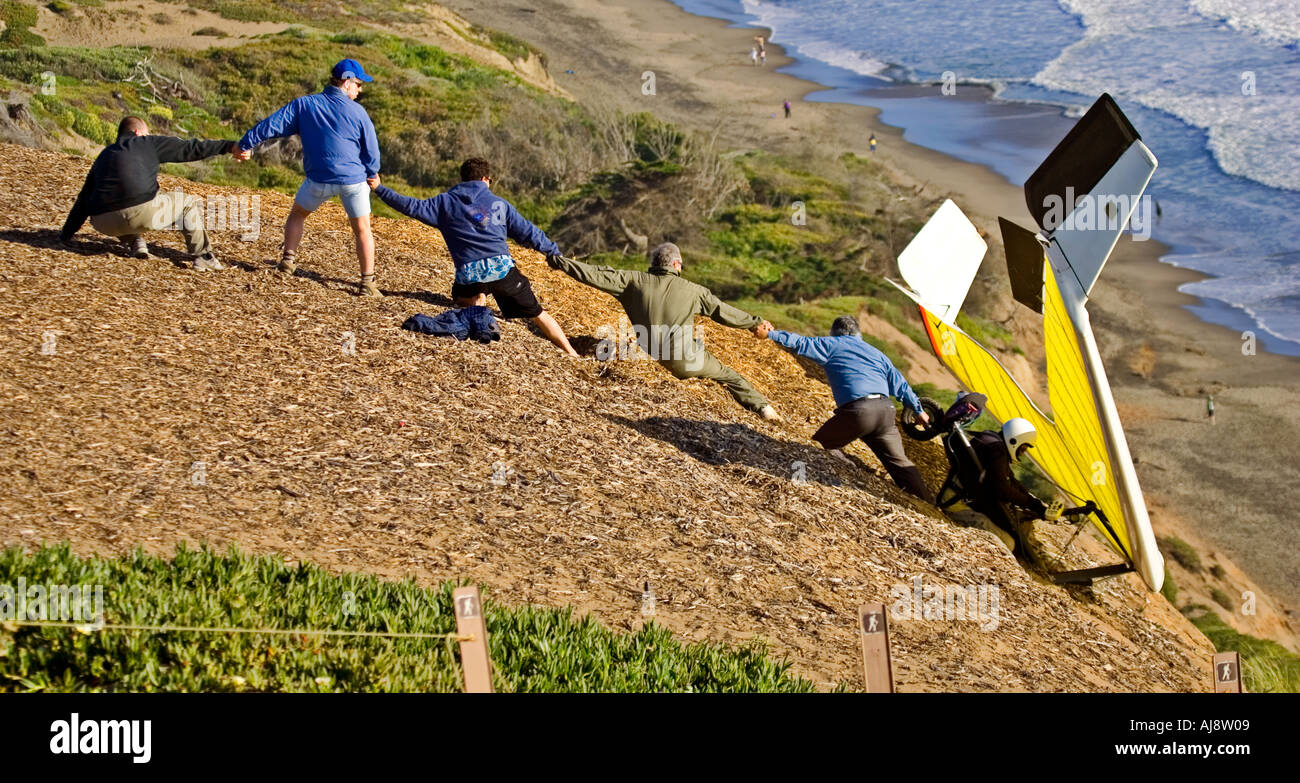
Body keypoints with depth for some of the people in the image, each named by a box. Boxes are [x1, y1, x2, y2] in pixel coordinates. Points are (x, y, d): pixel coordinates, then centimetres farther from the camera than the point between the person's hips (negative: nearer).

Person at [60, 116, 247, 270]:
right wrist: (229, 147, 13)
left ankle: (135, 243, 21)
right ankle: (201, 256, 10)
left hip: (104, 224, 5)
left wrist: (66, 234, 36)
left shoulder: (104, 156, 28)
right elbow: (189, 148, 11)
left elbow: (84, 198, 30)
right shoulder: (147, 143, 14)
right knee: (190, 203, 17)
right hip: (142, 212, -5)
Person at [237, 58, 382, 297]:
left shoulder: (304, 105, -1)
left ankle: (288, 260, 24)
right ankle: (367, 283, 7)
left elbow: (271, 126, -4)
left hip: (319, 180, 1)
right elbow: (371, 151, 2)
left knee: (297, 214, 26)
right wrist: (371, 174, 20)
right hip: (353, 180, -1)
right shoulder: (357, 112, -4)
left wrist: (243, 145, 3)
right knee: (362, 229, 9)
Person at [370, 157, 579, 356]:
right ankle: (571, 353, 5)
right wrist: (554, 252, 29)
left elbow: (412, 207, 6)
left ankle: (474, 300, 3)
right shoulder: (499, 203, 15)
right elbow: (528, 233, 18)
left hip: (469, 274, 0)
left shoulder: (446, 202, 11)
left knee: (460, 297, 36)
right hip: (502, 267, 0)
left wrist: (380, 189, 14)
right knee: (537, 314, 11)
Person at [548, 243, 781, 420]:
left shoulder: (635, 281, -4)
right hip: (687, 359, -3)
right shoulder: (692, 290, -7)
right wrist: (754, 322, 15)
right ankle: (763, 408, 21)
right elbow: (722, 311, 1)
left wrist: (558, 262, 4)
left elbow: (596, 275, -4)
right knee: (729, 376, 17)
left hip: (654, 356, 3)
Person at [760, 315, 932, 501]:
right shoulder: (875, 353, 28)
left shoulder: (832, 345, 14)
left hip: (857, 411, -5)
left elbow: (800, 343, 9)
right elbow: (900, 385, 30)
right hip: (885, 409, 6)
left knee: (820, 445, 9)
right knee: (897, 461, 15)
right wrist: (919, 410, 39)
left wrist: (770, 334, 20)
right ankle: (927, 501, 11)